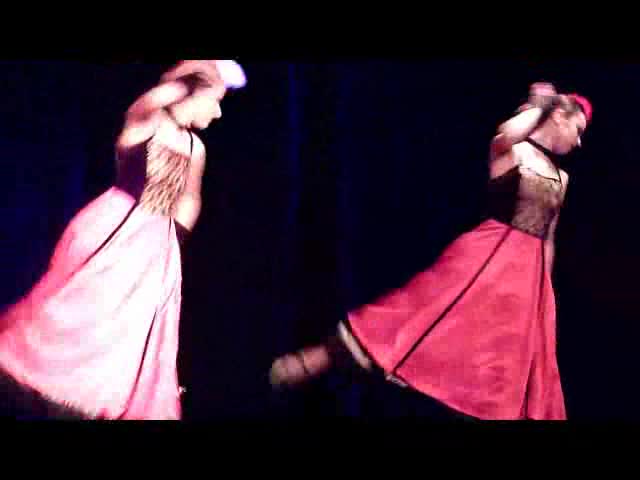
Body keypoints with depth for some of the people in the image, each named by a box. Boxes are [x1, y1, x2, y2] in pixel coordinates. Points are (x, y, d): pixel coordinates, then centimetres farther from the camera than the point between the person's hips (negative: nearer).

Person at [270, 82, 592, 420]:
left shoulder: (561, 178, 19)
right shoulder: (511, 151, 0)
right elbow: (506, 135, -26)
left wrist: (544, 291, 20)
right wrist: (538, 105, -8)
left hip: (527, 273, 7)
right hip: (486, 257, -7)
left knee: (508, 373, 6)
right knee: (429, 315, -18)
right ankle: (314, 361, -15)